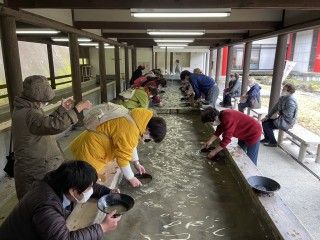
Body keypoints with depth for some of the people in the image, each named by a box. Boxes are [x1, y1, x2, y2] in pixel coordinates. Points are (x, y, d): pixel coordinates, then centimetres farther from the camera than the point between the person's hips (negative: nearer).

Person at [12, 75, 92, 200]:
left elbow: (45, 123, 17)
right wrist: (79, 107, -34)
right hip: (36, 173, -10)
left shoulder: (23, 109, 6)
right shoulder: (29, 115, -28)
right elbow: (56, 125, -41)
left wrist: (62, 109, 10)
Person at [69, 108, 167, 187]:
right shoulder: (130, 131, -31)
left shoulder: (136, 121, -1)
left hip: (93, 143, 10)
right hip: (90, 150, -10)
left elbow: (131, 145, 15)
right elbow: (122, 158, -21)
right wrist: (131, 178, -8)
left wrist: (136, 163, 21)